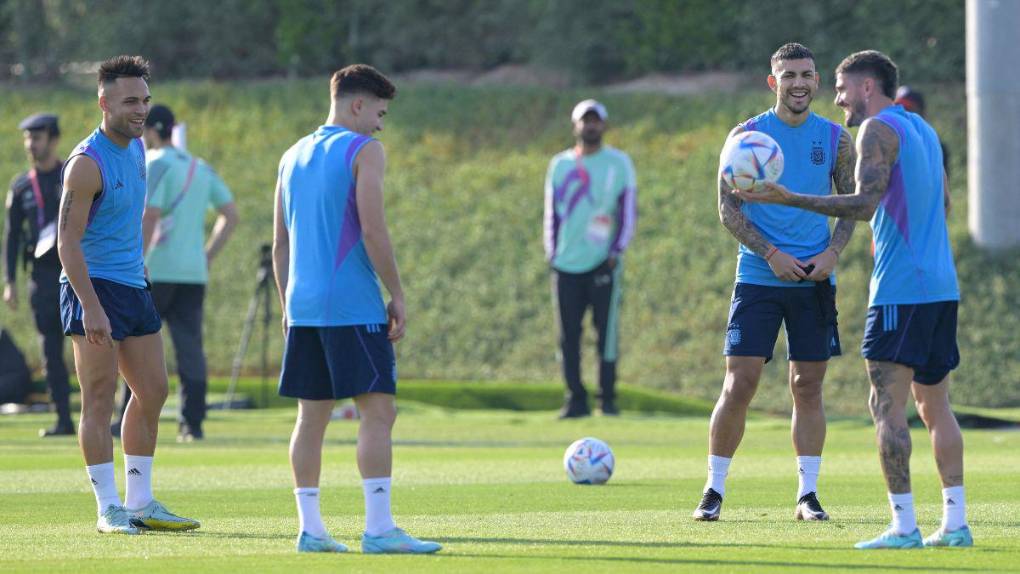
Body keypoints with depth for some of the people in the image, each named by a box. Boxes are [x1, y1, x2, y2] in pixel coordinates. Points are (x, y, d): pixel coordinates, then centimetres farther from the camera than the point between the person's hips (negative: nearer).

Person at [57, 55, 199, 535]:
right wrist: (91, 307, -24)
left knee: (152, 392, 10)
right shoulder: (87, 163, -15)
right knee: (100, 399, -6)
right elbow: (68, 242, -18)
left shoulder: (137, 148, 11)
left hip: (133, 286, 9)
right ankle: (108, 509, -4)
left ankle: (140, 503, 17)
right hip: (94, 287, -9)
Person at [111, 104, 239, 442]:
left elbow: (149, 217, -19)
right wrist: (207, 256, 16)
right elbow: (230, 216, 16)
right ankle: (192, 423, 0)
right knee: (190, 347, 5)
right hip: (194, 272, 6)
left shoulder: (155, 165, -8)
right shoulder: (201, 169, 15)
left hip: (157, 271, -6)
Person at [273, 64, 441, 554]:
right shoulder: (363, 151, -5)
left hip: (304, 306, 7)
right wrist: (397, 295, -7)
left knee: (313, 414, 8)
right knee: (378, 410, -7)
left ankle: (310, 528, 6)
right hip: (354, 306, -7)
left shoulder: (294, 156, 16)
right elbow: (372, 231, -13)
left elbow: (280, 243, 18)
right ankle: (378, 528, -13)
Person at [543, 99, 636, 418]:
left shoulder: (618, 163, 4)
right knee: (568, 335, 1)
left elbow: (629, 212, 2)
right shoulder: (560, 164, 11)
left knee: (607, 330, -5)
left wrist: (616, 252, -7)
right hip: (566, 265, 3)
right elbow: (552, 212, 16)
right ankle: (576, 400, 6)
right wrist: (552, 252, 5)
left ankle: (607, 398, 2)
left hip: (603, 263, -3)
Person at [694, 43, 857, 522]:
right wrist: (771, 254, -13)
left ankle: (808, 494, 10)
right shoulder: (746, 136, -1)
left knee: (808, 386, 4)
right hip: (759, 278, -2)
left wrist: (832, 252, -5)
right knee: (739, 384, -6)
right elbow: (728, 209, -2)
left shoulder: (836, 139, 6)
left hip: (814, 280, 2)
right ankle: (714, 489, 4)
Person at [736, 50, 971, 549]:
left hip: (901, 289, -9)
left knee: (887, 405, -8)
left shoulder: (879, 130, -9)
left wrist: (789, 200, -24)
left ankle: (904, 526, -13)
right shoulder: (923, 129, 18)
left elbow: (865, 204, -20)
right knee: (935, 404, 12)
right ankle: (955, 522, 10)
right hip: (941, 287, 9)